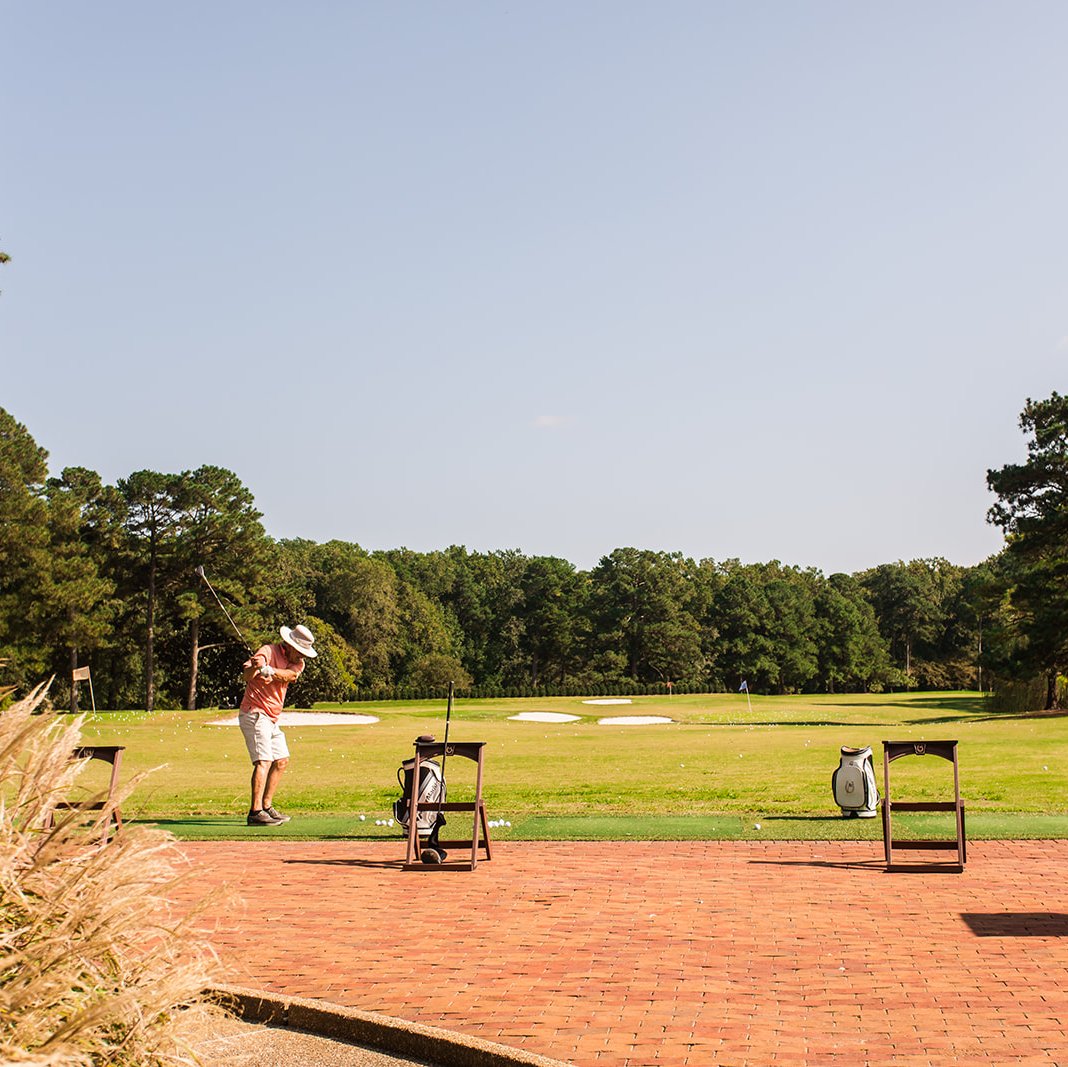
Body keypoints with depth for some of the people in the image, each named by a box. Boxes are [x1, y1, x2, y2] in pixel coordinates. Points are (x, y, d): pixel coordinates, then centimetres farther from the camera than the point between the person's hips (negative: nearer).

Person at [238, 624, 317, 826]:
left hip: (272, 718, 9)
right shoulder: (267, 651, -12)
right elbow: (246, 675, -23)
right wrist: (254, 667, -46)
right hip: (255, 713, -8)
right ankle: (255, 812, -23)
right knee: (264, 760, -18)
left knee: (282, 761, 12)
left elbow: (288, 675, -16)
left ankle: (267, 807, 19)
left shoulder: (298, 662, 8)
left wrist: (268, 670, -35)